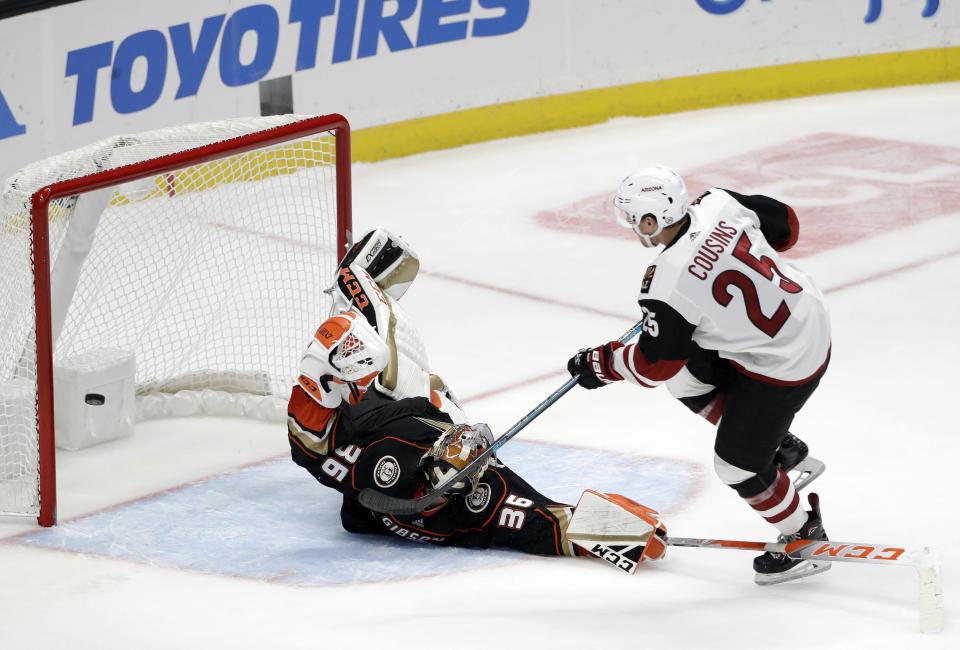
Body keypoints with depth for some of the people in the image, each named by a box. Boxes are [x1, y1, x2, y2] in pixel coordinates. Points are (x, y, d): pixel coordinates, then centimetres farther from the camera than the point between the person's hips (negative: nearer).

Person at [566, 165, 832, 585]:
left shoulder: (671, 283, -28)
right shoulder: (719, 205, -10)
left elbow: (654, 363, -16)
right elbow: (786, 226, 5)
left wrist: (600, 364, 1)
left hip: (783, 365, -9)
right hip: (806, 316, 9)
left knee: (736, 463, 5)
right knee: (685, 376, 16)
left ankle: (805, 539, 25)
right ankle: (781, 446, 29)